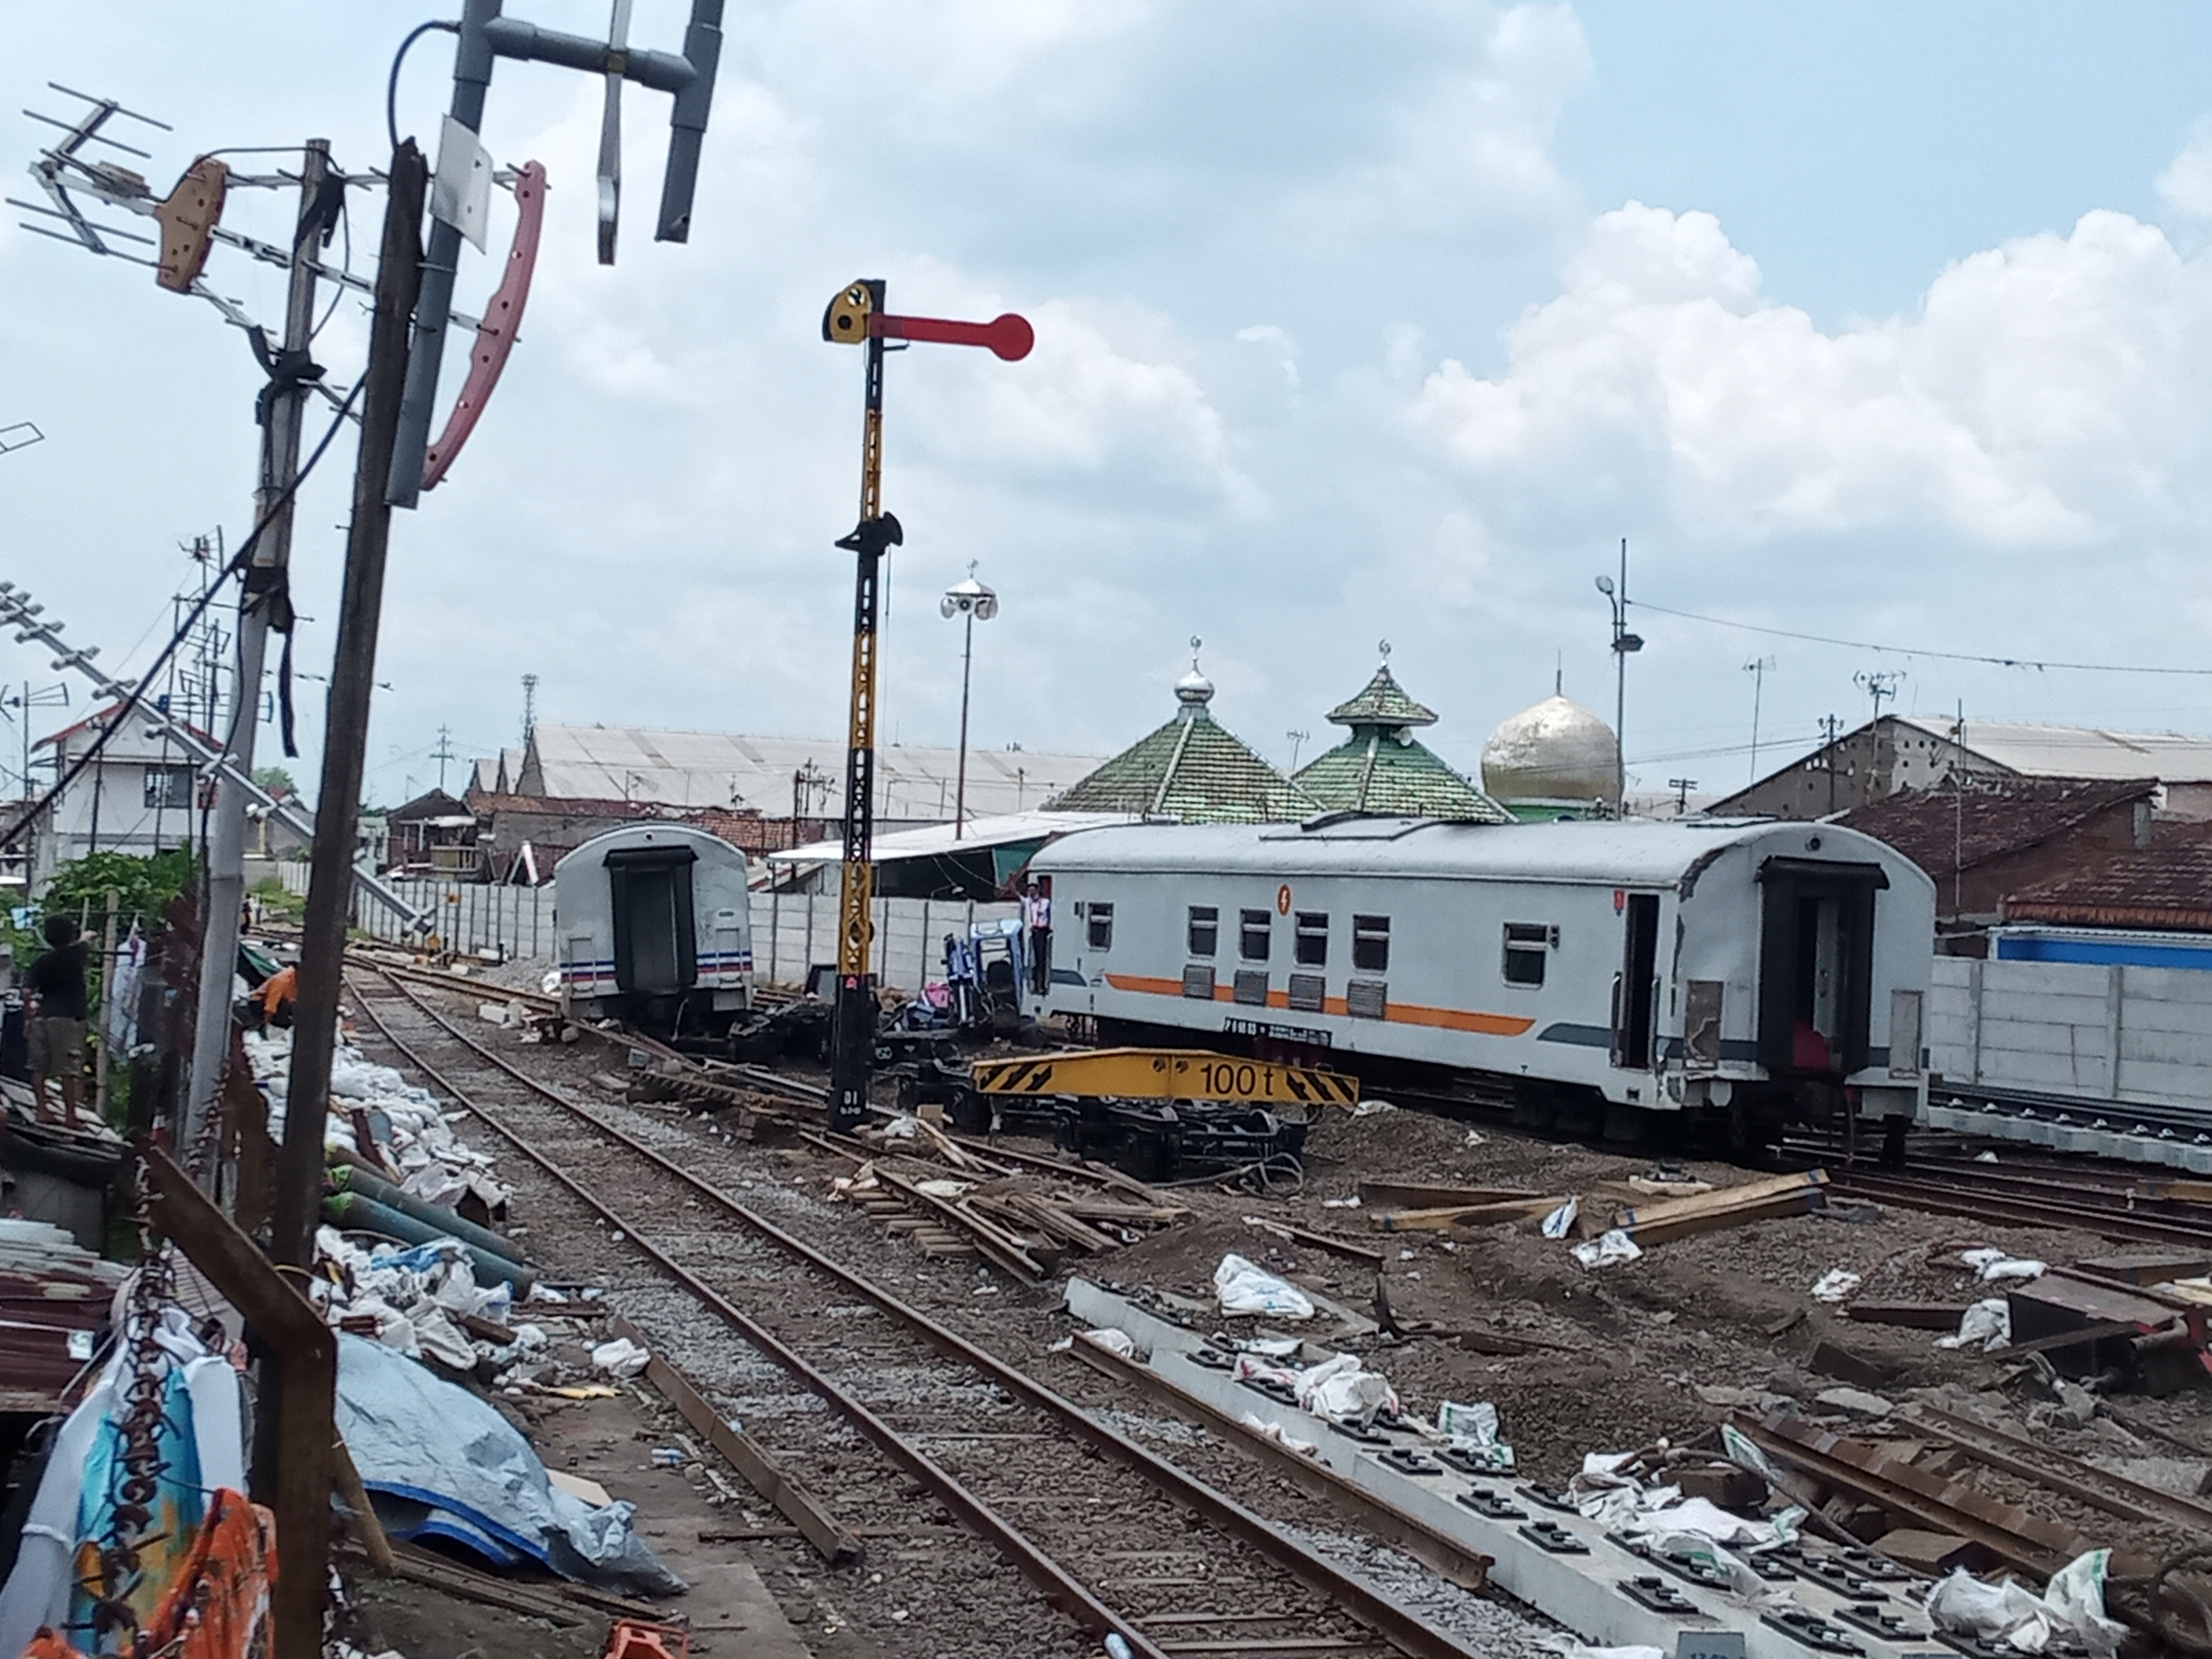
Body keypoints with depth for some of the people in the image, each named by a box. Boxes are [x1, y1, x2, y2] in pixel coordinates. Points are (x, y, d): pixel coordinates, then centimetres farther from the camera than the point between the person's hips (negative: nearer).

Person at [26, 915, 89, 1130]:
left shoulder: (41, 963, 7)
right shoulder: (76, 954, 1)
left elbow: (28, 992, 2)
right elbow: (83, 941, 25)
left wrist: (28, 1019, 12)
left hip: (42, 1017, 3)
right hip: (68, 1019, -3)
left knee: (38, 1068, 7)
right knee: (68, 1071, -5)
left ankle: (42, 1112, 3)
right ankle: (70, 1116, -8)